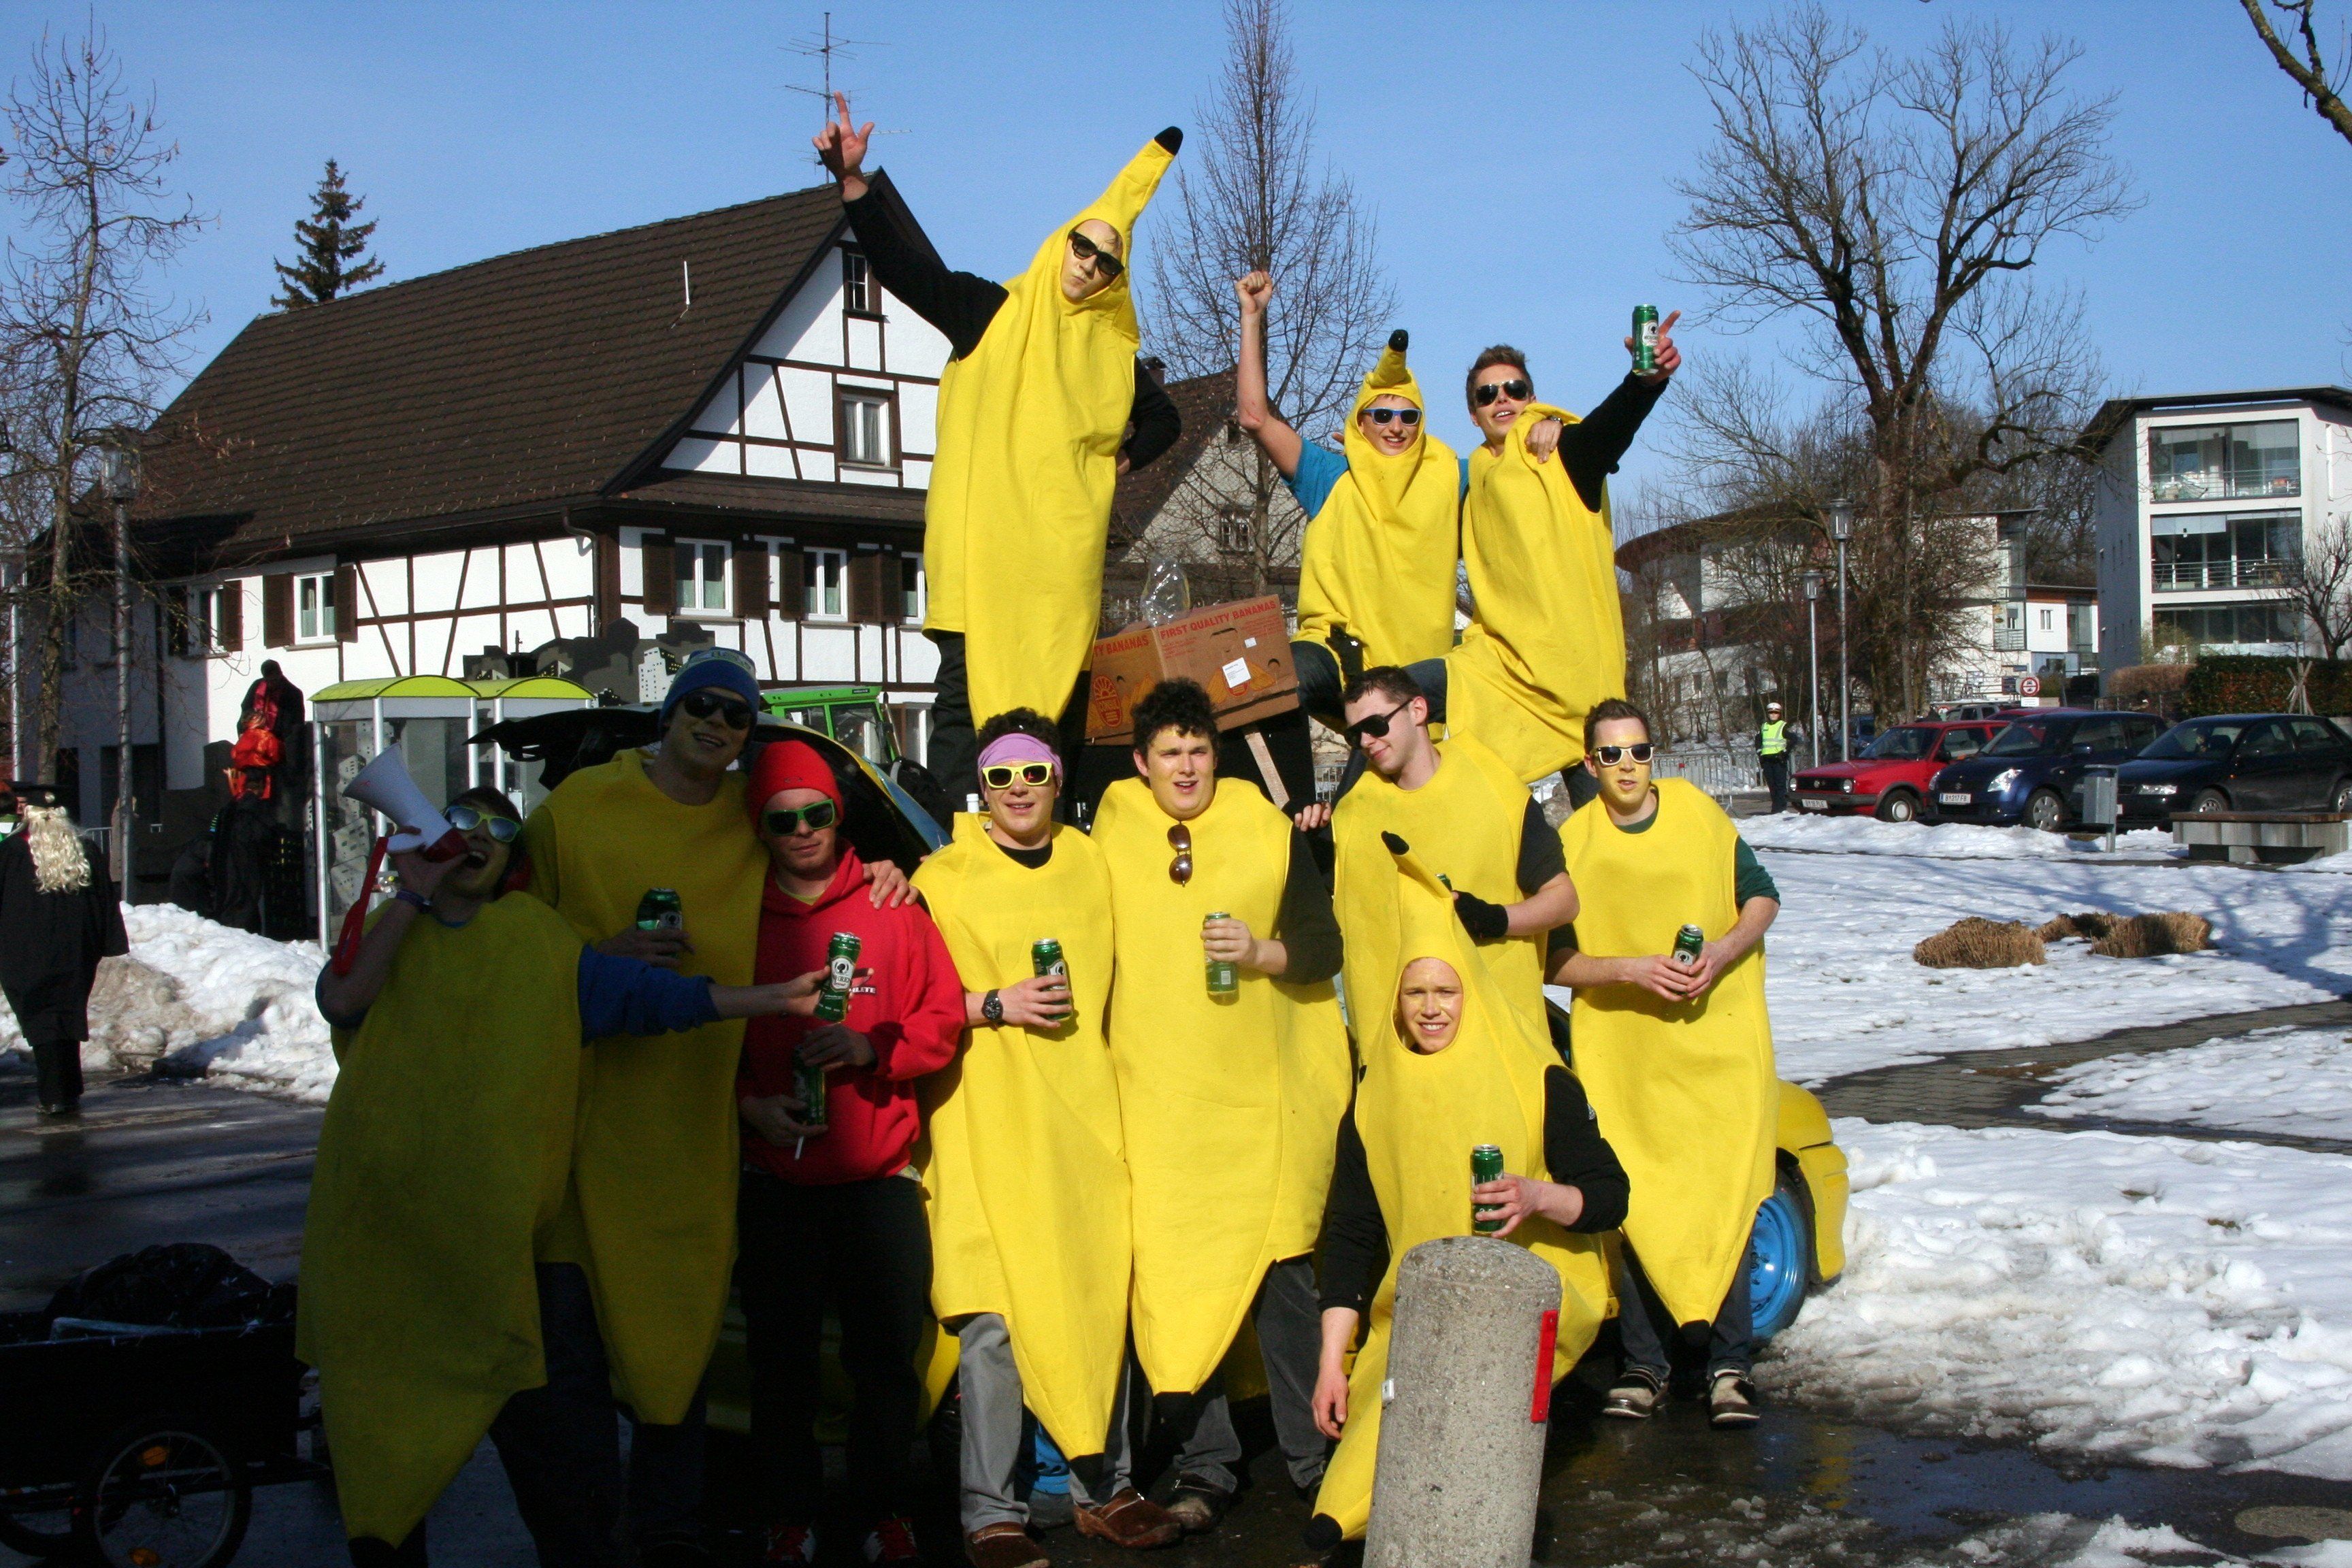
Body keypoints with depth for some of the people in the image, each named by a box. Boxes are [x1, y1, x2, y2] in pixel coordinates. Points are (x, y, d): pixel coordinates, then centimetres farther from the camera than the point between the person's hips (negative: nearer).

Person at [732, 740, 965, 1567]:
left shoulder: (892, 910, 4)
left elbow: (944, 1018, 3)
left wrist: (870, 1048, -13)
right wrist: (751, 1104, -9)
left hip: (879, 1174, 0)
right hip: (775, 1177, 0)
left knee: (889, 1356, 5)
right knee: (782, 1359, 5)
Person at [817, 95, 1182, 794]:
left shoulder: (1113, 350, 18)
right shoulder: (991, 312, 8)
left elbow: (1163, 421, 31)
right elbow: (905, 265, -4)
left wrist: (1122, 460, 13)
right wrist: (853, 180, -16)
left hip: (1064, 550, 3)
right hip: (981, 538, -3)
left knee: (1062, 682, -2)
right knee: (969, 679, -9)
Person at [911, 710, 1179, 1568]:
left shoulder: (1091, 864, 13)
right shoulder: (943, 877, 0)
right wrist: (998, 1005, -13)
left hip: (1086, 1111, 4)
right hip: (987, 1120, -4)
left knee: (1101, 1297, 8)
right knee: (994, 1315, -6)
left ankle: (1105, 1488, 21)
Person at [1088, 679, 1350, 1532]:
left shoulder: (1270, 830, 4)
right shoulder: (1114, 826, 7)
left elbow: (1325, 948, 3)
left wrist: (1261, 952, -13)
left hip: (1263, 1090, -1)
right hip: (1157, 1096, 1)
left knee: (1281, 1268, 0)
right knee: (1169, 1275, -1)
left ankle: (1314, 1456, 13)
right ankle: (1204, 1467, 10)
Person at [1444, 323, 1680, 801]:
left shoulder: (1565, 451, -1)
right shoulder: (1477, 480, 17)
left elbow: (1613, 423, -22)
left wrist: (1647, 378, -45)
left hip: (1573, 657, -5)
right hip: (1501, 659, 5)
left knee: (1597, 800, -2)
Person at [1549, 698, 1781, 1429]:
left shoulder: (1699, 812, 2)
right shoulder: (1573, 842, -2)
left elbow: (1762, 897, 9)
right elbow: (1556, 959, -2)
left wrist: (1723, 952, -9)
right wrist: (1633, 969, -17)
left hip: (1718, 1039, 1)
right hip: (1620, 1050, 0)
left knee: (1725, 1200, -4)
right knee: (1631, 1208, -1)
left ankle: (1729, 1367, 3)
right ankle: (1643, 1366, 11)